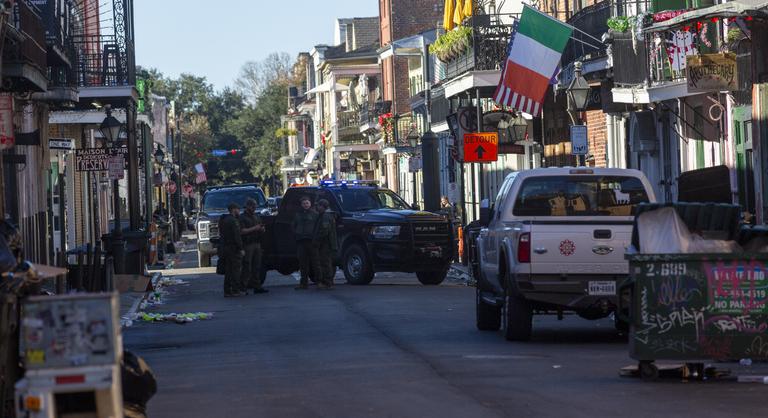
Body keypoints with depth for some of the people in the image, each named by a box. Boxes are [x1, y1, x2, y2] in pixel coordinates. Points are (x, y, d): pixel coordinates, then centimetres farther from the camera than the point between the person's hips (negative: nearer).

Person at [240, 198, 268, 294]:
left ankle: (256, 286, 10)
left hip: (257, 244, 7)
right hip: (247, 245, -7)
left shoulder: (256, 217, 20)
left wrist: (262, 228, 2)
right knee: (247, 268, -9)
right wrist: (253, 229, -18)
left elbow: (262, 229, 25)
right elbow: (242, 231, -15)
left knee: (257, 267, 7)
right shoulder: (242, 217, -4)